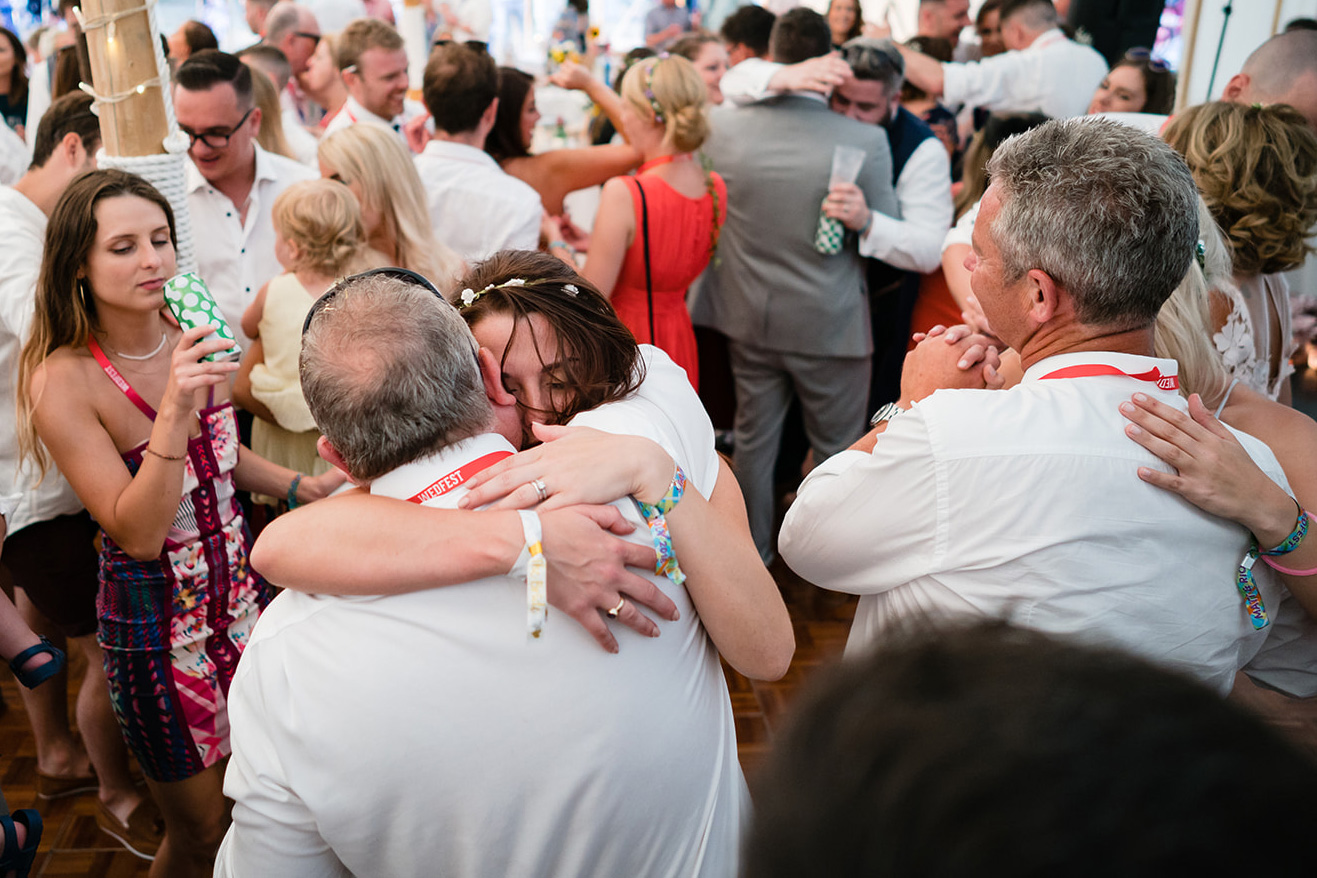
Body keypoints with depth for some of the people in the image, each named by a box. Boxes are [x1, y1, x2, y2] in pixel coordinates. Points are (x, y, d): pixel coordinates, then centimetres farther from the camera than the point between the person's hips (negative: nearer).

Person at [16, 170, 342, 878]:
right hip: (151, 618, -5)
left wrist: (298, 486, 0)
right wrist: (174, 408, -34)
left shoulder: (190, 339, -3)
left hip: (239, 587, 5)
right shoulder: (62, 381, -19)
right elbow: (139, 533, -24)